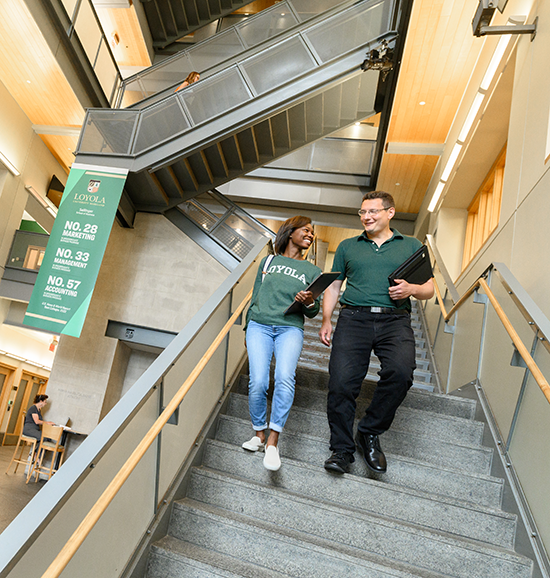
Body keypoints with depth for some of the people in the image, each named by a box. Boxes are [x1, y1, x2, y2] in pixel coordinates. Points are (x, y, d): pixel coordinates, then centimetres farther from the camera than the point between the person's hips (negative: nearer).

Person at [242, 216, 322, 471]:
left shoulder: (313, 271, 16)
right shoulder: (268, 261, 18)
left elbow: (313, 312, 14)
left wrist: (309, 303, -8)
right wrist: (248, 327, 17)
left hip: (290, 328, 0)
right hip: (259, 325, 1)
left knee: (285, 378, -25)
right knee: (257, 382, -12)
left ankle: (272, 441, -15)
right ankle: (259, 434, 10)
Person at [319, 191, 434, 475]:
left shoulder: (412, 246, 19)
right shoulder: (347, 246, 22)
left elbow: (429, 288, 17)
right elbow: (333, 285, 19)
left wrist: (411, 289, -6)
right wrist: (326, 321, 7)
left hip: (395, 320, 0)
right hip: (354, 318, 1)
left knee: (400, 372, -26)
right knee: (341, 382, -14)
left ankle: (369, 433, -3)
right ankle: (342, 449, 5)